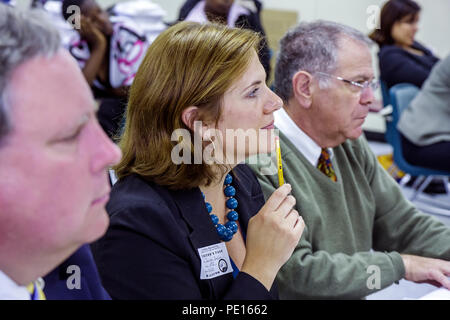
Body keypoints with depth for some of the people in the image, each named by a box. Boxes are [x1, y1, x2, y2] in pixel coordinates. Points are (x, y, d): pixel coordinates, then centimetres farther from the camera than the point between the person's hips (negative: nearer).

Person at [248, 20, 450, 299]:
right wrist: (400, 265, -15)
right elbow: (294, 271, -22)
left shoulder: (351, 147, 6)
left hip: (355, 295, 7)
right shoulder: (259, 162, -18)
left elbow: (404, 225, 10)